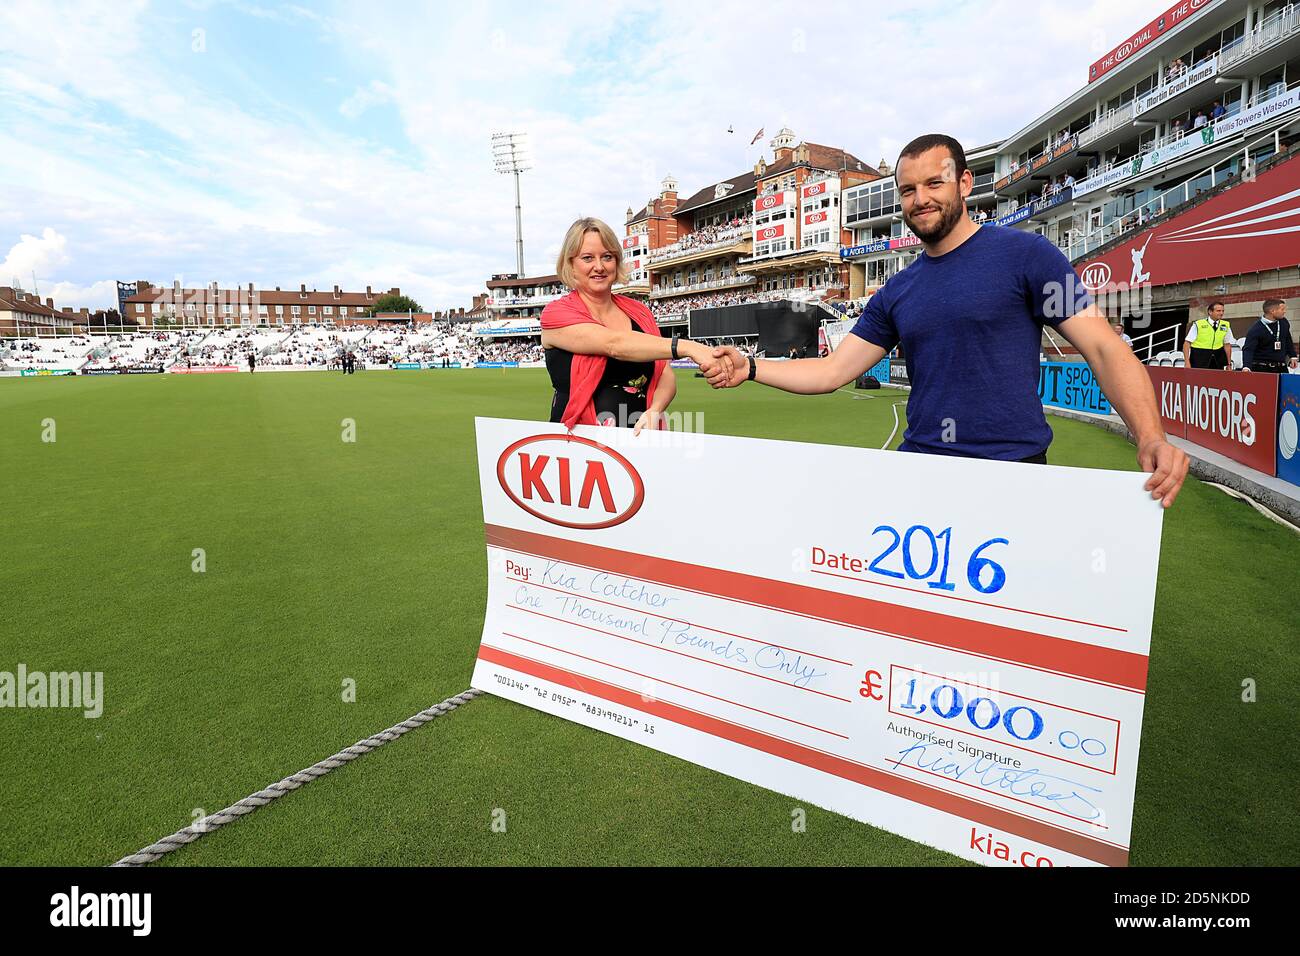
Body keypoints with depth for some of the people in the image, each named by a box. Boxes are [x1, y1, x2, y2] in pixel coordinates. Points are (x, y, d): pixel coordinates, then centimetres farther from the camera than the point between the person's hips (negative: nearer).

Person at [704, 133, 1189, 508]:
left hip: (1013, 469, -4)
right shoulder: (895, 293, 11)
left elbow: (1105, 349, -7)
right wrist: (751, 369, -6)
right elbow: (832, 371, 8)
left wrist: (1151, 437, -22)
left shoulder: (1023, 254, -3)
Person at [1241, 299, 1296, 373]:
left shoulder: (1283, 322, 5)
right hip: (1261, 368, -6)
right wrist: (1246, 367, -39)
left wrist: (1292, 356, 19)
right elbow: (1248, 349, -24)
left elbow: (1288, 341, 22)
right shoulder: (1256, 329, -15)